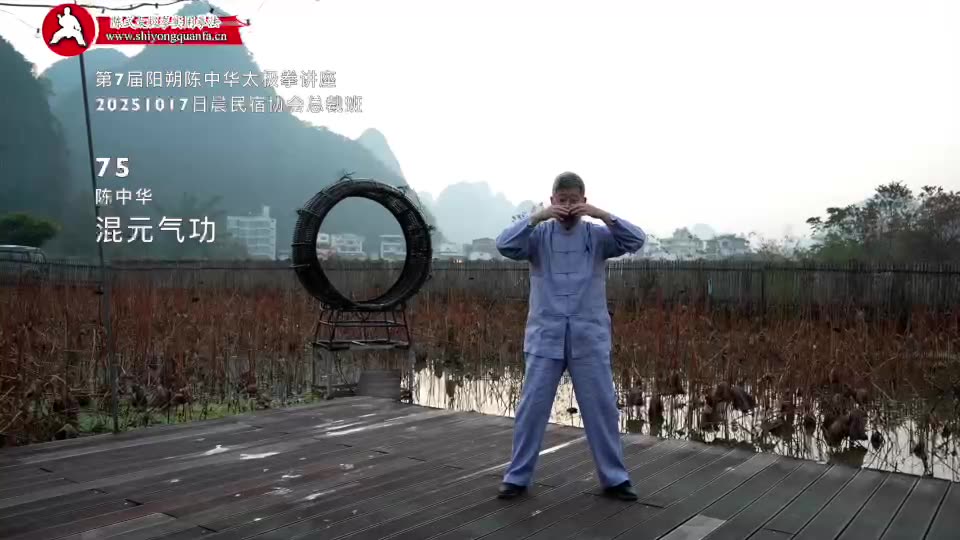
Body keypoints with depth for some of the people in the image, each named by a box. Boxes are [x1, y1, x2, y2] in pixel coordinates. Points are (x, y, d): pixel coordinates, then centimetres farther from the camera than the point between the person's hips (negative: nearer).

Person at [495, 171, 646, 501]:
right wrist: (536, 217, -22)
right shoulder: (539, 235, 1)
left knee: (601, 407, 7)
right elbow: (505, 246, -14)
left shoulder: (598, 235, 2)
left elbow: (637, 241, -11)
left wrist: (603, 215, -21)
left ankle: (614, 478, 21)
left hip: (590, 338, 0)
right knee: (532, 407, 3)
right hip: (545, 337, 0)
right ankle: (517, 476, 16)